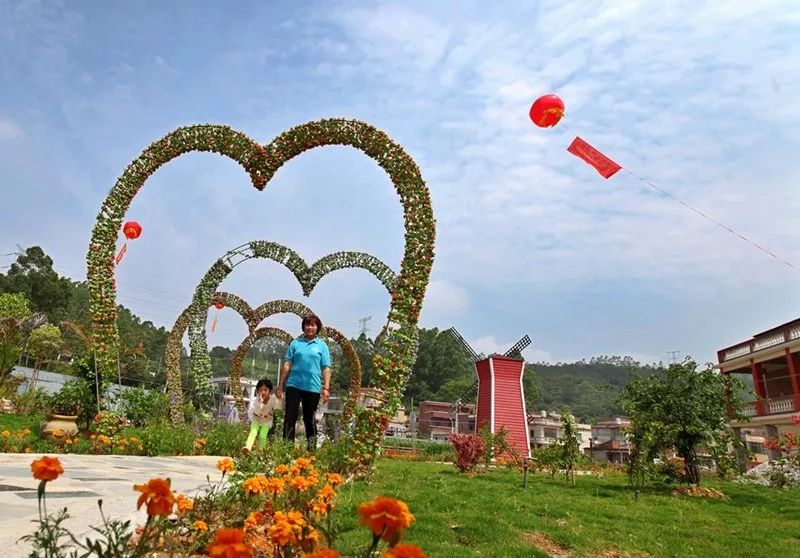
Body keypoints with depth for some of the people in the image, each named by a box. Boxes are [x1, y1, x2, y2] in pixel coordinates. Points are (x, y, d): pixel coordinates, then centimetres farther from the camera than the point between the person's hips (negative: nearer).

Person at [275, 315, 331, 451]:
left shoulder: (322, 346, 5)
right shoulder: (295, 343, 7)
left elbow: (326, 369, 1)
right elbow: (287, 365, 7)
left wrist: (326, 388, -7)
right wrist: (280, 385, 4)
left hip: (313, 387, 0)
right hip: (294, 385, 1)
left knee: (310, 419, 10)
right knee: (290, 417, 1)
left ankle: (312, 448, 19)